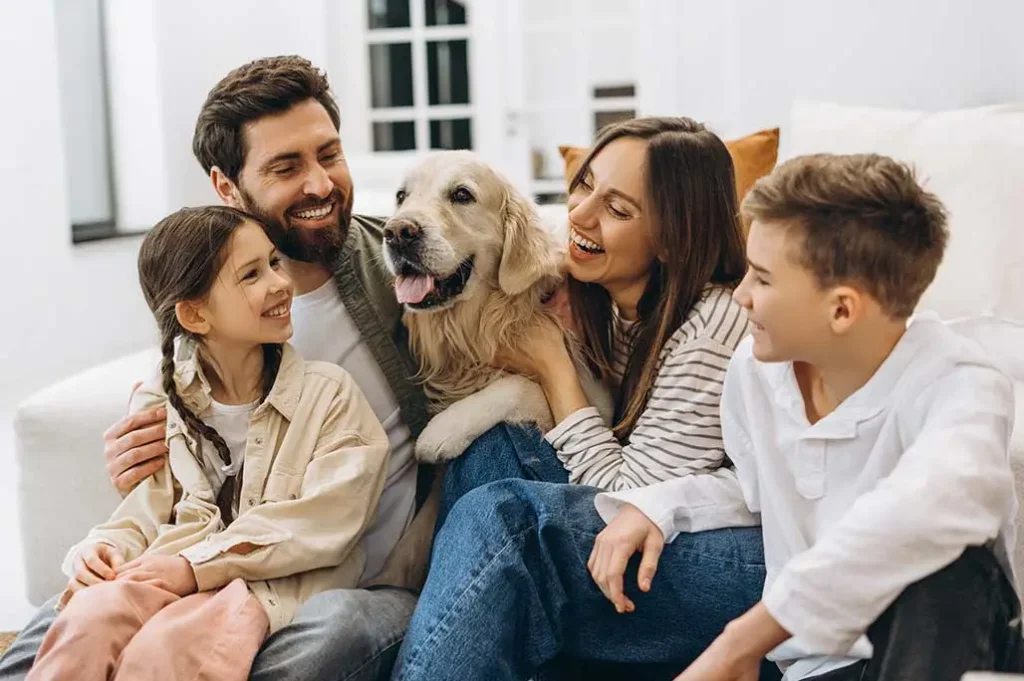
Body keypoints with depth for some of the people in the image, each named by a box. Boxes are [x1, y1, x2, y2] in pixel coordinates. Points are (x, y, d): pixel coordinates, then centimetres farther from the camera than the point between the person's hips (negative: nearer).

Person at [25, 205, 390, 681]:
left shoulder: (328, 394, -1)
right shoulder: (158, 404, 10)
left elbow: (320, 523, -9)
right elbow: (146, 513, 15)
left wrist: (198, 566, -15)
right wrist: (105, 547, -9)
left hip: (279, 583, -3)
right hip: (171, 575, 4)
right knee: (88, 617, -29)